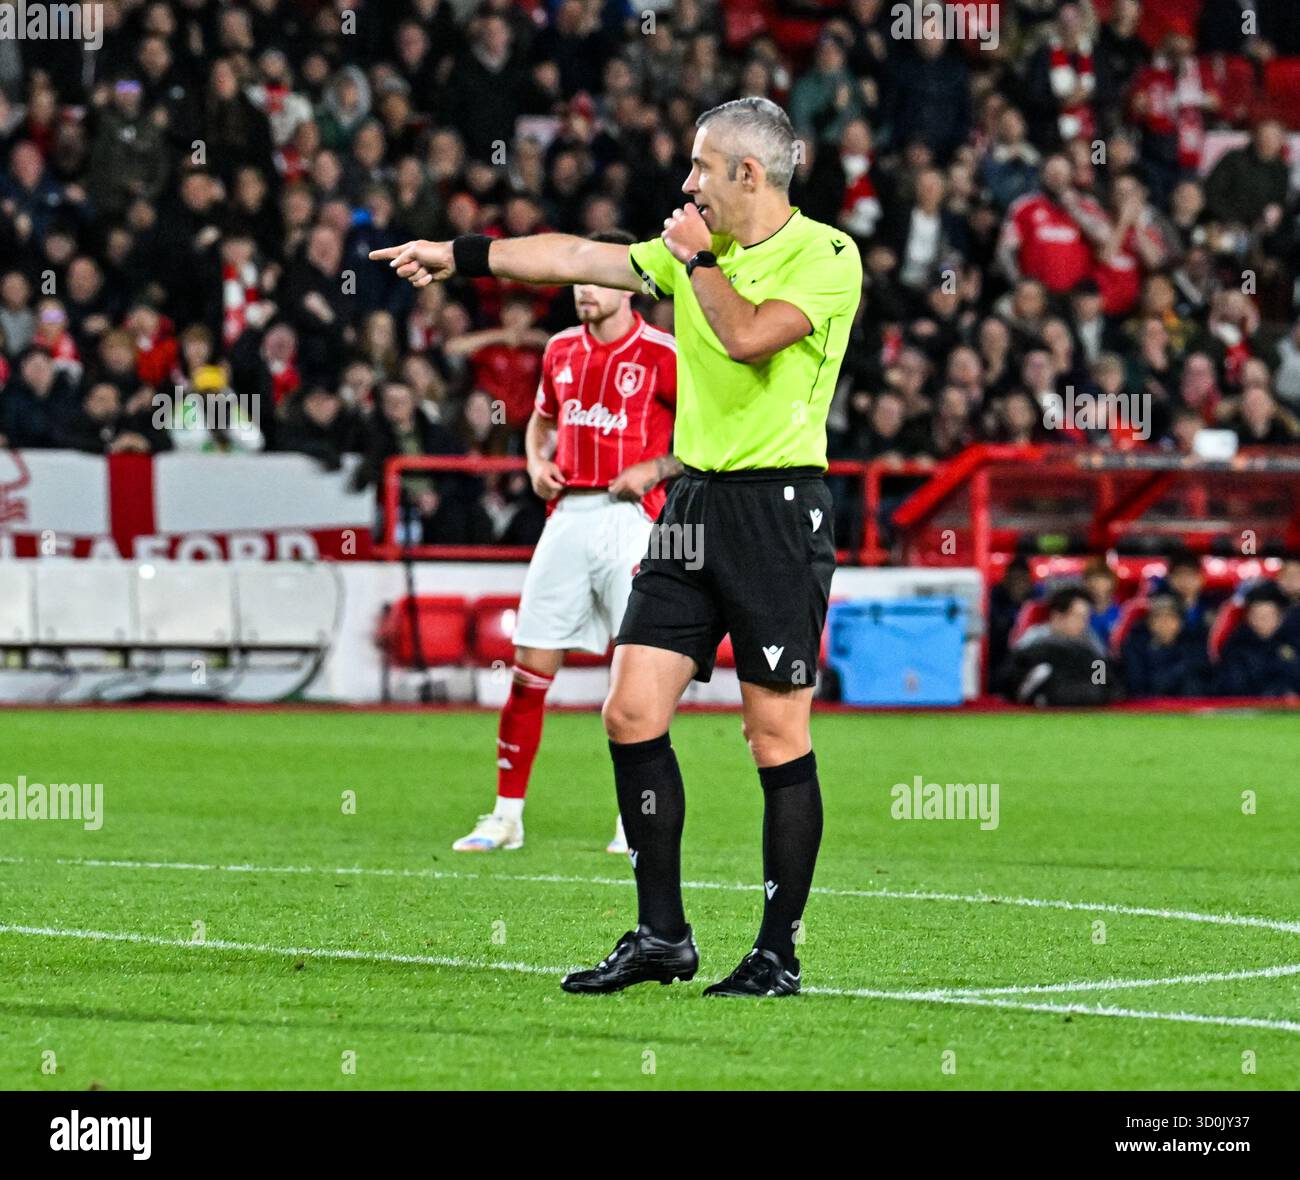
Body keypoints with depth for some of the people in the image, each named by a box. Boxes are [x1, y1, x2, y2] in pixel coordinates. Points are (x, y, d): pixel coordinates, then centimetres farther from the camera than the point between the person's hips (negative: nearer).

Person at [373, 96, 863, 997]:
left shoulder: (825, 256, -7)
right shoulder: (698, 251, 15)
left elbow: (749, 336, -21)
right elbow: (577, 259, 18)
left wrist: (698, 261, -8)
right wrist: (457, 255, 17)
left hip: (780, 509, -7)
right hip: (693, 506, 7)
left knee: (779, 739, -5)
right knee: (633, 711, 0)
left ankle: (779, 955, 2)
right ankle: (662, 936, 8)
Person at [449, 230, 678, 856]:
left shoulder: (661, 355, -5)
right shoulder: (561, 350, 12)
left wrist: (656, 468, -12)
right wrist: (537, 463, 8)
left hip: (631, 518, -5)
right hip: (567, 516, 5)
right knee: (528, 670, 2)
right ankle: (507, 815, 8)